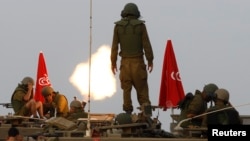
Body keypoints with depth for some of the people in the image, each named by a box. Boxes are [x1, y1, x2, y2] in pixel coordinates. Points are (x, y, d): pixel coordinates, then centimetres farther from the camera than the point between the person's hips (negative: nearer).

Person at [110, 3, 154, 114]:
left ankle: (128, 111, 4)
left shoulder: (118, 26, 0)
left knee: (126, 88, 5)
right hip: (138, 61, -1)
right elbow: (146, 45, -5)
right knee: (141, 87, 4)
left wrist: (113, 62, 8)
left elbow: (114, 46, 1)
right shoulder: (140, 25, -4)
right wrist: (150, 60, 3)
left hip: (125, 62, 1)